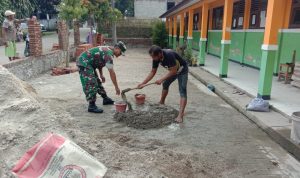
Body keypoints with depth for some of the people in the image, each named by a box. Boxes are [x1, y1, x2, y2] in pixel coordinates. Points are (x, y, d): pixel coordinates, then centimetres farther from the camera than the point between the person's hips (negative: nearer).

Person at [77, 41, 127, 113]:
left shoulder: (107, 50, 10)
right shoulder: (108, 54, -21)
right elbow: (111, 72, -23)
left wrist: (101, 75, 19)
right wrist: (116, 87, -19)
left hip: (88, 63, 11)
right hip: (84, 63, -11)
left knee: (97, 82, 17)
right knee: (91, 84, -14)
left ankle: (105, 99, 29)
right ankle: (91, 106, -9)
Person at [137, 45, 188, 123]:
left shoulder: (169, 55, -37)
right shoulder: (156, 58, -14)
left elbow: (173, 71, -32)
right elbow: (153, 72, -5)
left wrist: (161, 79, -29)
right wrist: (143, 83, -10)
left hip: (182, 70, -8)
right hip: (172, 70, 8)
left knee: (182, 91, -16)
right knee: (165, 84, 18)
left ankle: (180, 115, -25)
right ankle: (161, 103, 39)